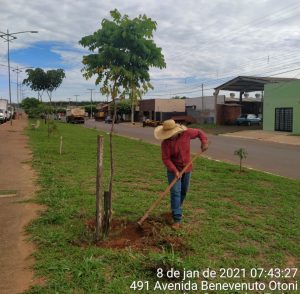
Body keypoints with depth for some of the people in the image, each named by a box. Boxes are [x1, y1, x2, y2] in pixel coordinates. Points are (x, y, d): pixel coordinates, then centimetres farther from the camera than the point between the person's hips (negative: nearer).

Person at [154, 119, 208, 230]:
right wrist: (175, 171, -29)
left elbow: (199, 132, 1)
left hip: (187, 168, 3)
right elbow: (165, 158, -21)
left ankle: (177, 209, 39)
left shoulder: (186, 133, -16)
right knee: (175, 192, -12)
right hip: (173, 169, -3)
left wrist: (204, 142, -16)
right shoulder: (165, 142, -22)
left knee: (183, 191, 16)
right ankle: (177, 219, -9)